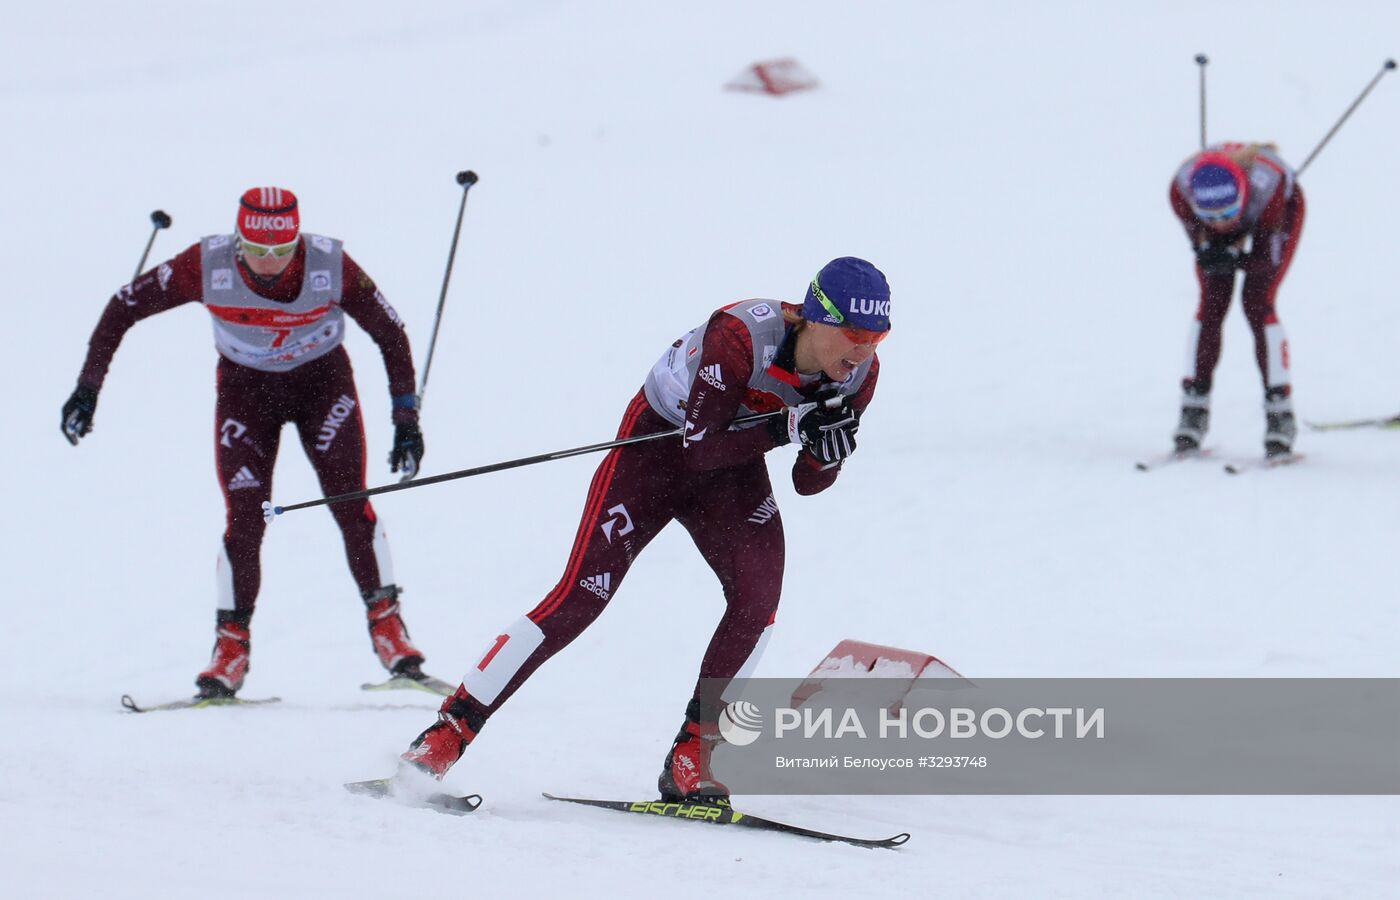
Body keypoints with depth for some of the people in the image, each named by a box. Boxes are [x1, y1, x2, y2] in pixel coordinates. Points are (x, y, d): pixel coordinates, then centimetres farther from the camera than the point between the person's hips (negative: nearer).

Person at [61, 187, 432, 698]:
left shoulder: (332, 268, -27)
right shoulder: (208, 266, -26)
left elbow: (389, 332, -13)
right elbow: (125, 306, -14)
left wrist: (406, 419, -13)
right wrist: (88, 387, -16)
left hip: (323, 383, 0)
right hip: (244, 388, 0)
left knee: (350, 503, -13)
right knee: (244, 521, -10)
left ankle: (386, 622, 2)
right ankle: (231, 647, 3)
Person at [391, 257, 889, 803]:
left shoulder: (857, 373, -16)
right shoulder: (740, 336, -33)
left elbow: (807, 485, -8)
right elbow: (701, 446, -32)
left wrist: (827, 452, -30)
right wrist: (790, 426, -39)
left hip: (733, 470, 5)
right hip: (659, 443, -5)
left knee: (759, 589, -21)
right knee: (580, 598, -12)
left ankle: (691, 756, -11)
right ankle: (447, 734, -3)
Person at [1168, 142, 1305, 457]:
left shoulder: (1267, 184, -43)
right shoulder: (1182, 188, -37)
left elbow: (1266, 258, -32)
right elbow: (1199, 242, -22)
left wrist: (1234, 257, -50)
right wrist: (1208, 254, -44)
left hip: (1283, 208, -3)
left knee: (1257, 302, -16)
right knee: (1212, 303, -12)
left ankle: (1280, 414, -11)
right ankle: (1194, 406, -3)